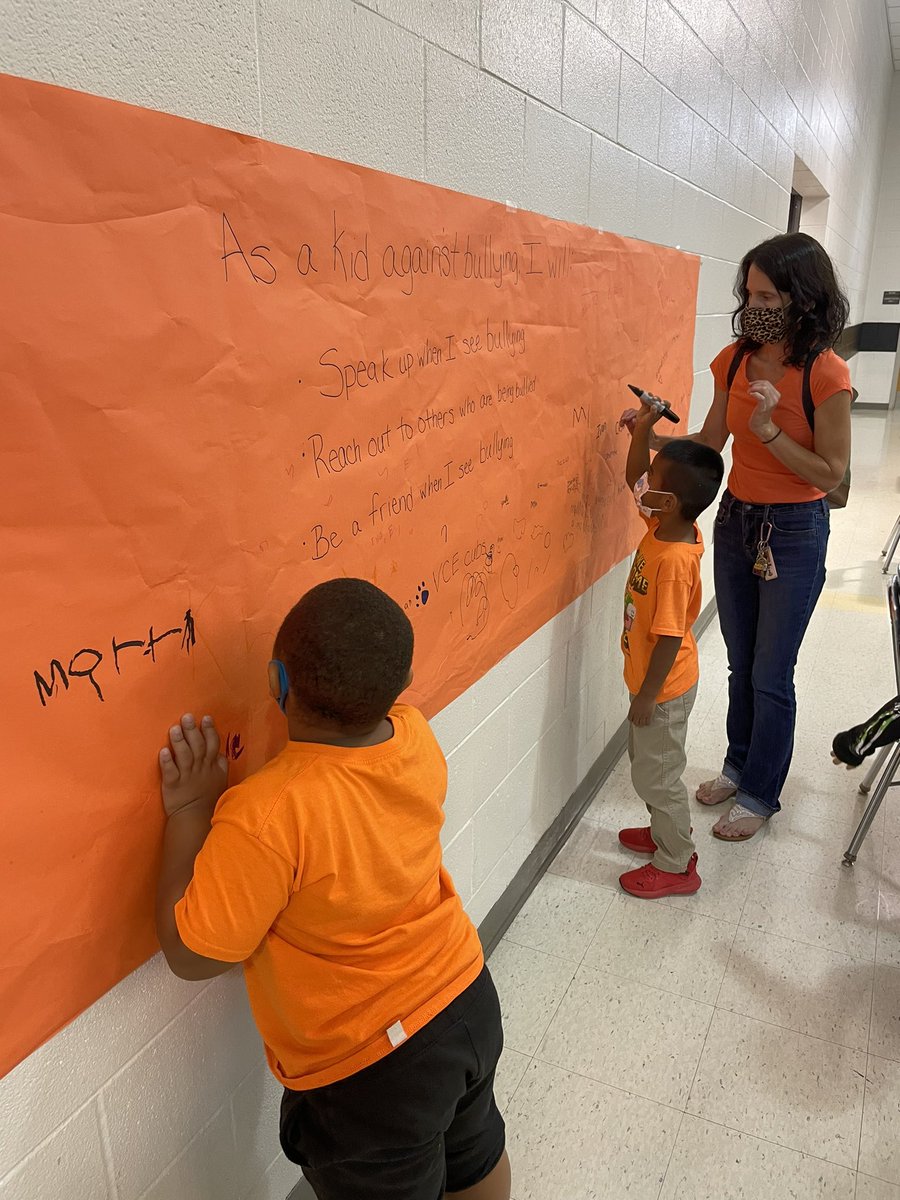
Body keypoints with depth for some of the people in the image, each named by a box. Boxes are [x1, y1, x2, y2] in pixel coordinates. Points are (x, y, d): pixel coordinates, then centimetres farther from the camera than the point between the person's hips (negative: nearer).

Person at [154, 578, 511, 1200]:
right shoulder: (417, 737, -17)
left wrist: (190, 810, -18)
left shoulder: (265, 817, -36)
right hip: (469, 1002, 5)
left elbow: (192, 955, -21)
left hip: (369, 1070, -5)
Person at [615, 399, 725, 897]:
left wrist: (648, 696, -20)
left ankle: (675, 865, 27)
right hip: (655, 680, 9)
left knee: (656, 774, 8)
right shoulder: (666, 526, -7)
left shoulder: (674, 561, -32)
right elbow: (633, 479, 9)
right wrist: (641, 432, -3)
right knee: (646, 761, 26)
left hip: (664, 687, -9)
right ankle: (667, 833, 46)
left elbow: (670, 637, -28)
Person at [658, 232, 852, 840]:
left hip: (794, 533, -5)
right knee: (741, 664, 19)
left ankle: (760, 794, 25)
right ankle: (739, 766, 39)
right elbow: (710, 444, 4)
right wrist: (656, 433, -12)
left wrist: (769, 428, -25)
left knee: (771, 675, 5)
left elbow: (831, 472, -15)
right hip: (735, 520, 6)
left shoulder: (825, 373, -17)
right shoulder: (736, 360, 0)